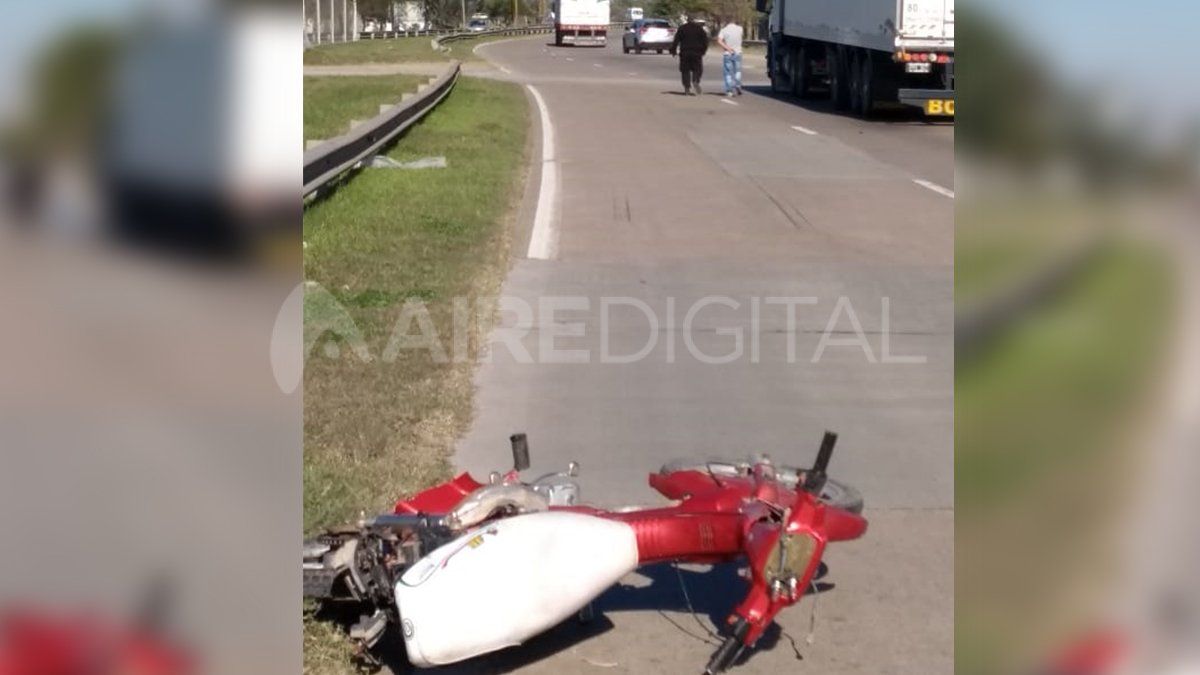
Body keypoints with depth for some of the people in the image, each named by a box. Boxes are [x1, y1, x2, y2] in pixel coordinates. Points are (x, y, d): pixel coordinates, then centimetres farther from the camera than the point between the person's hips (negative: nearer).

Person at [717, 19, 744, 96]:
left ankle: (729, 90, -1)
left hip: (728, 54, -1)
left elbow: (719, 41, -16)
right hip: (737, 53, 1)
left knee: (728, 73, 4)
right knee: (737, 71, 15)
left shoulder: (724, 30, -3)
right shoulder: (739, 28, 1)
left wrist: (727, 48, -15)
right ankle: (738, 85, -3)